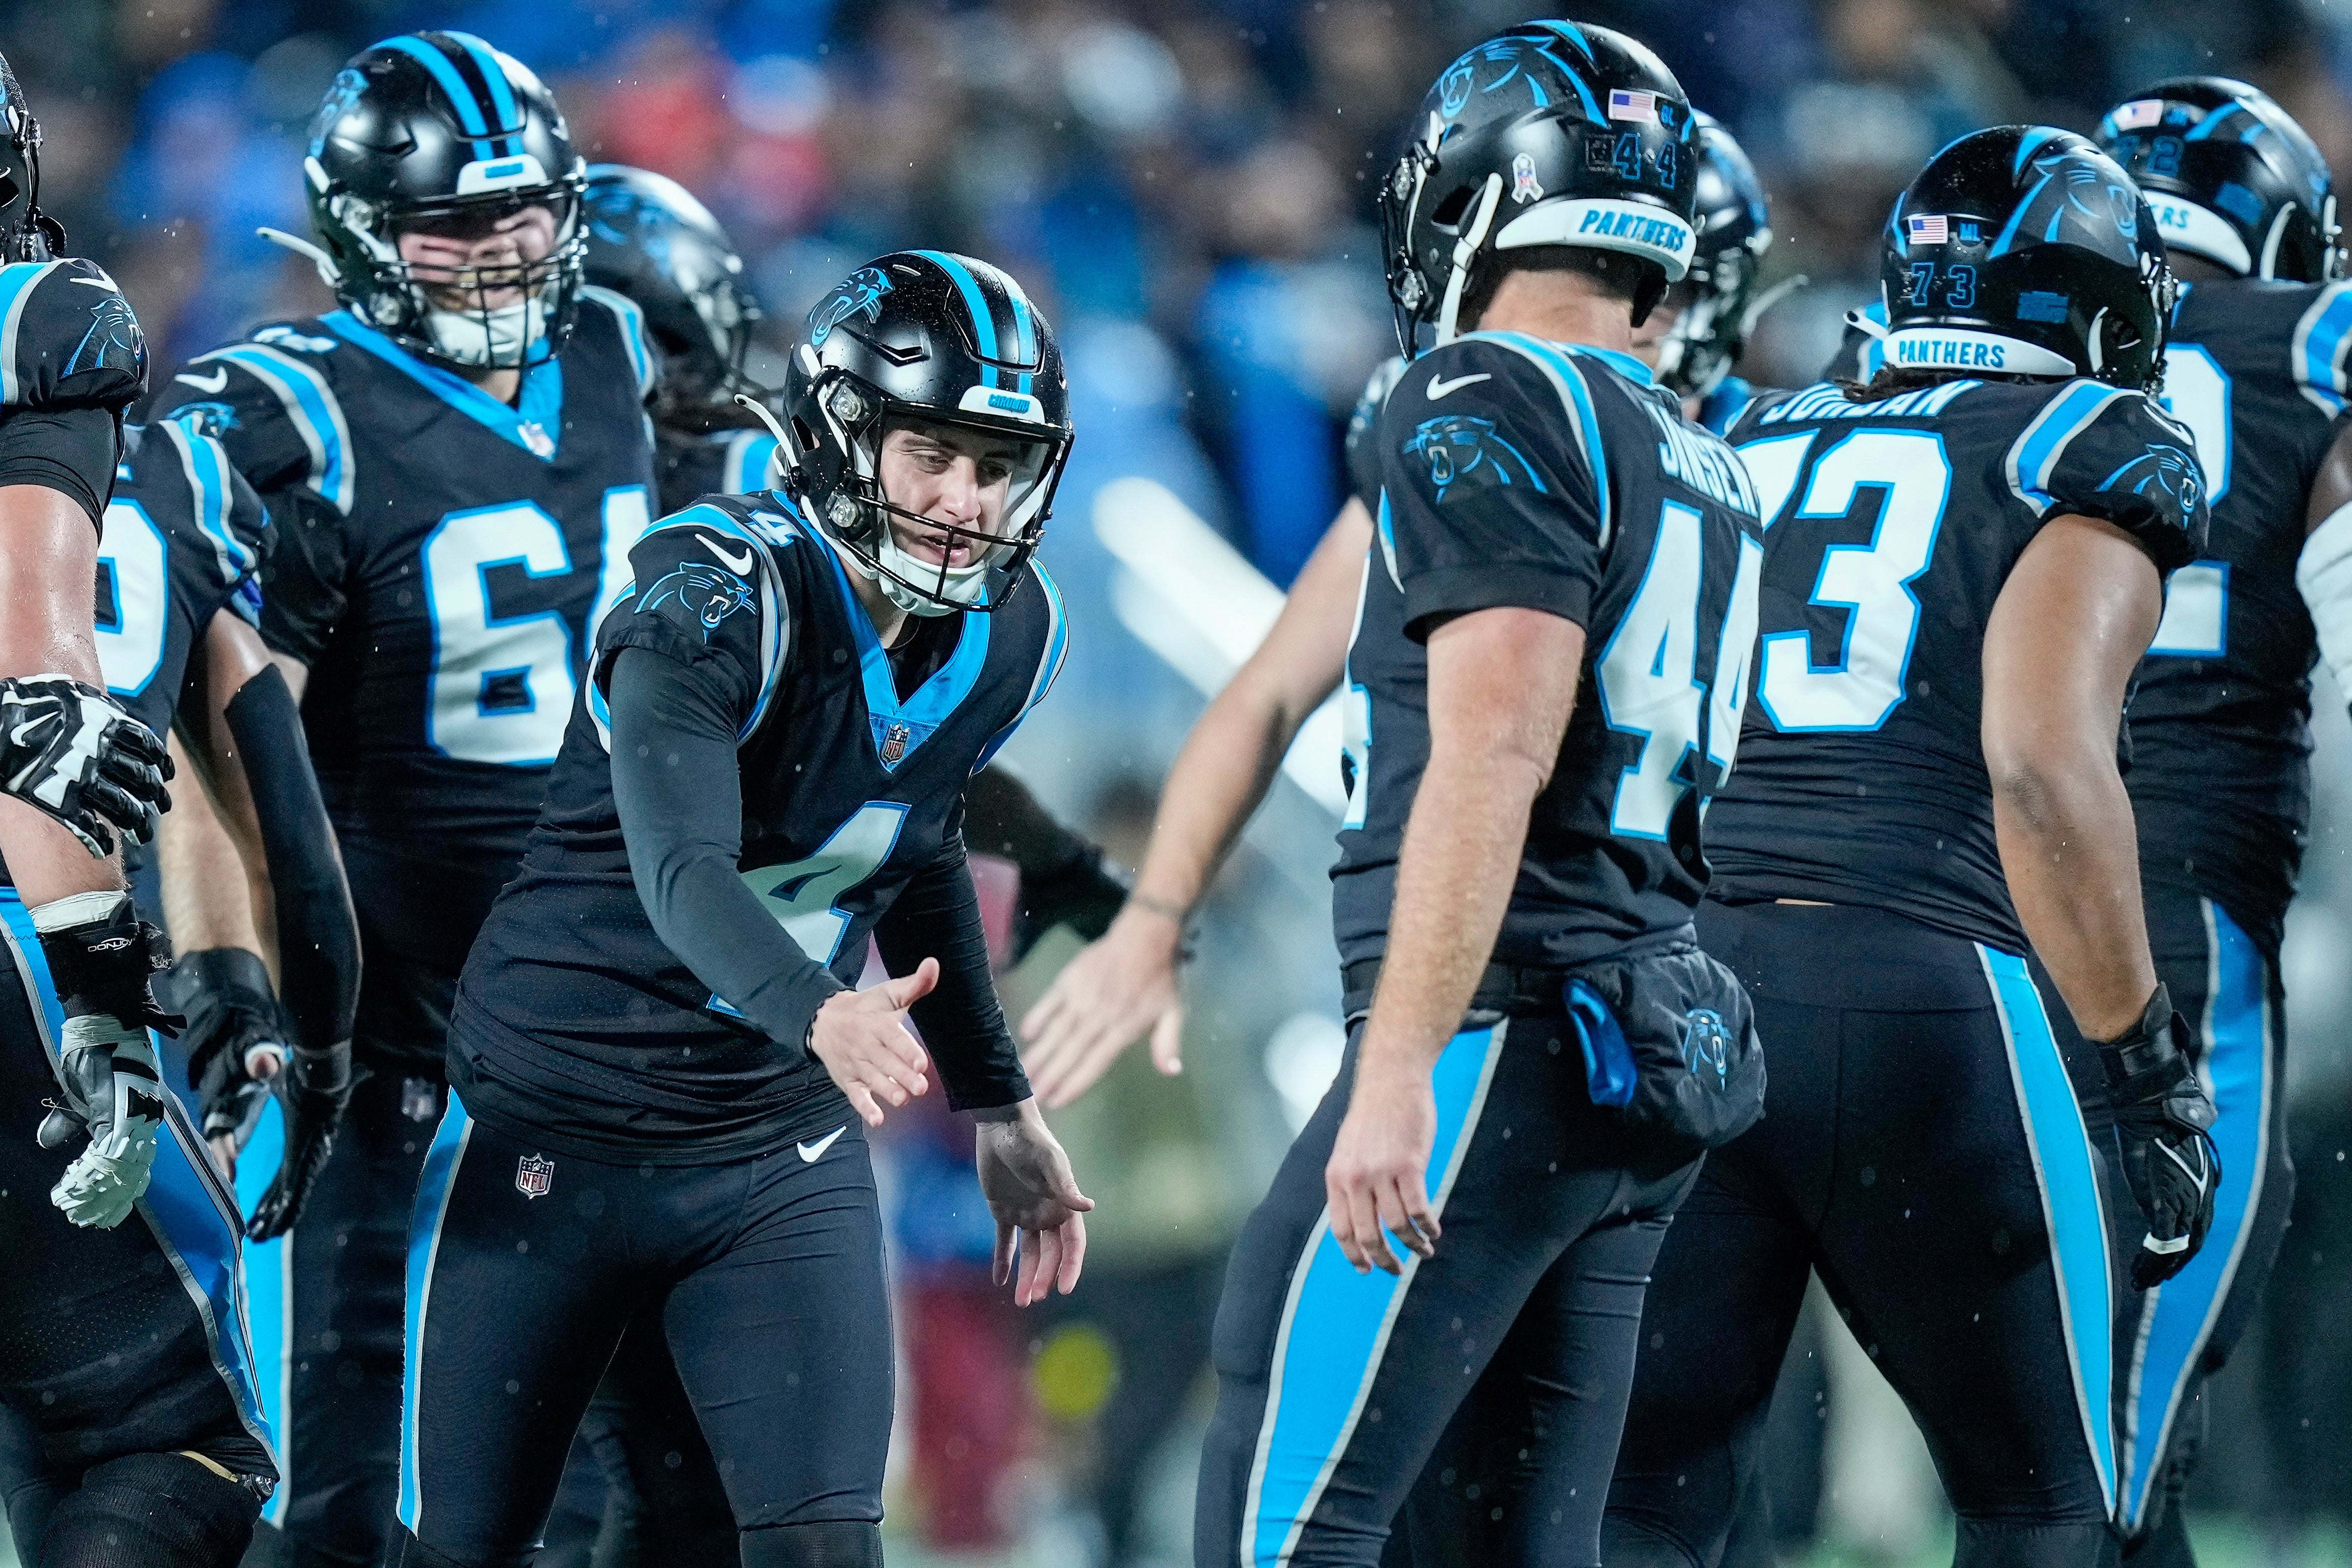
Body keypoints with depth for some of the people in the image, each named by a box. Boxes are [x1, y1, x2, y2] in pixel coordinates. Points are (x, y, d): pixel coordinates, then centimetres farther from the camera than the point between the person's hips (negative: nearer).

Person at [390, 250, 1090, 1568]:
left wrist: (1000, 1109, 23)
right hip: (556, 1144, -5)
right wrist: (820, 1011, -56)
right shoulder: (719, 602, -23)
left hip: (784, 1155, 5)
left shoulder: (1007, 639, -1)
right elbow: (682, 867, -38)